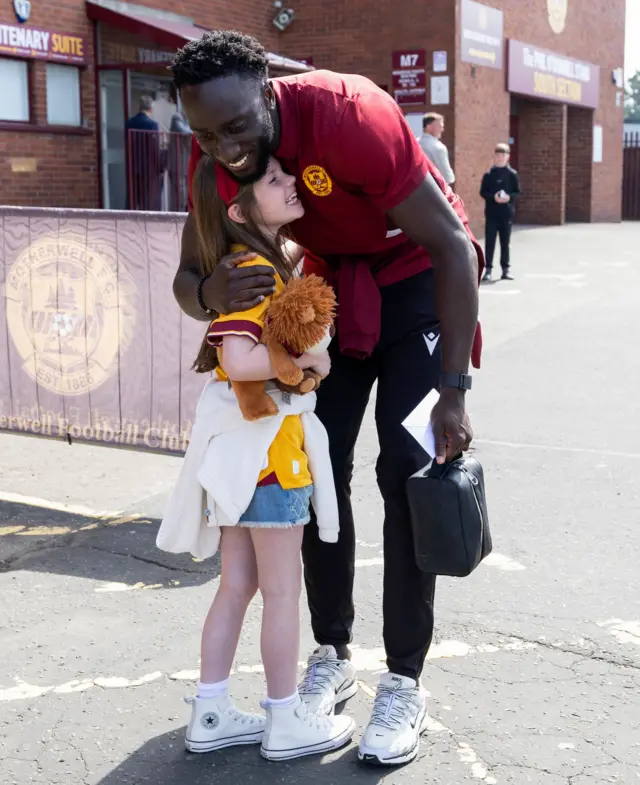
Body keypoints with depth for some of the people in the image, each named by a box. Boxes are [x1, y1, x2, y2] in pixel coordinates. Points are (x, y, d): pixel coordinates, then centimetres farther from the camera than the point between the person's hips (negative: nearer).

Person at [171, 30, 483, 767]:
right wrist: (212, 293, -35)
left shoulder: (347, 117, -33)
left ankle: (405, 683, -3)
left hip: (418, 279, -5)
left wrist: (453, 393, -29)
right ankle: (332, 656, 16)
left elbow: (453, 244, -29)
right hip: (333, 289, 5)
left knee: (404, 471, -12)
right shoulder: (213, 159, -15)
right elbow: (185, 281, -7)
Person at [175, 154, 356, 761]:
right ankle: (286, 725, 19)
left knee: (237, 584, 16)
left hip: (242, 449, 9)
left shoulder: (260, 261, 8)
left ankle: (211, 716, 25)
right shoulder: (254, 271, -20)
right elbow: (239, 360, -31)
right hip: (266, 448, -9)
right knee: (282, 590, 5)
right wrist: (308, 359, -18)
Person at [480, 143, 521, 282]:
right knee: (490, 242, 0)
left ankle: (506, 269, 14)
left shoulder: (512, 174, 2)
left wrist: (509, 197, -16)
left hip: (507, 214, 0)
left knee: (505, 242, 7)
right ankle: (488, 269, 5)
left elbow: (517, 192, 4)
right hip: (491, 213, 0)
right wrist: (493, 197, -16)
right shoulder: (488, 174, 1)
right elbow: (483, 192, 1)